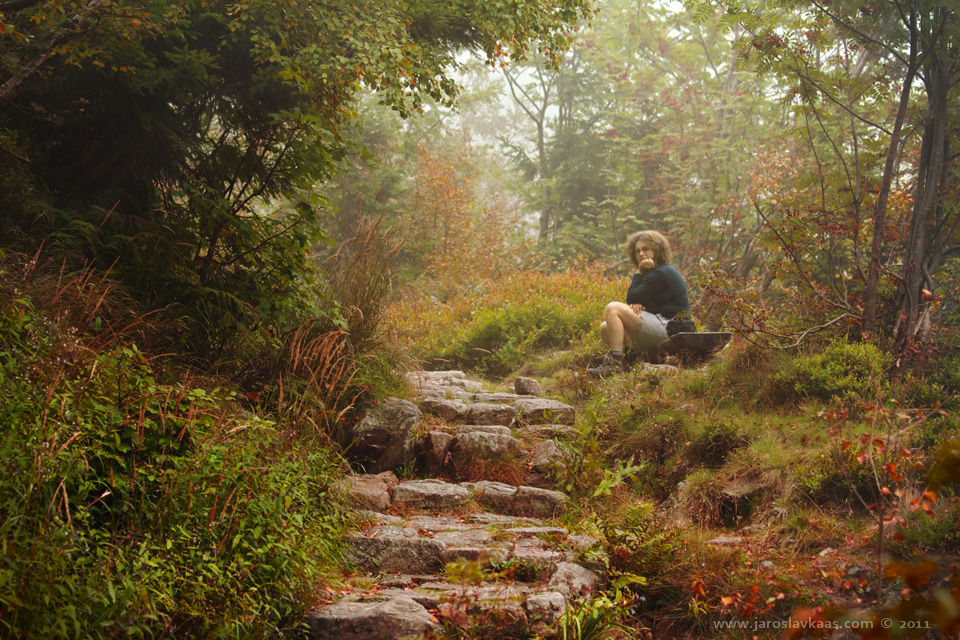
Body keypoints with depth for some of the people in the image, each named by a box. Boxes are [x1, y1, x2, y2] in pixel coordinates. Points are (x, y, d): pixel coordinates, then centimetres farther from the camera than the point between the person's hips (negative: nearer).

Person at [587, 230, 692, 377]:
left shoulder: (661, 273, -11)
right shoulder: (654, 272, 21)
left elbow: (632, 297, -13)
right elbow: (633, 300, 15)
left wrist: (639, 272, -3)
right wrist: (636, 304, -9)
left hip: (667, 329, -11)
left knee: (613, 309, -21)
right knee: (605, 328, 8)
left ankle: (614, 363, -29)